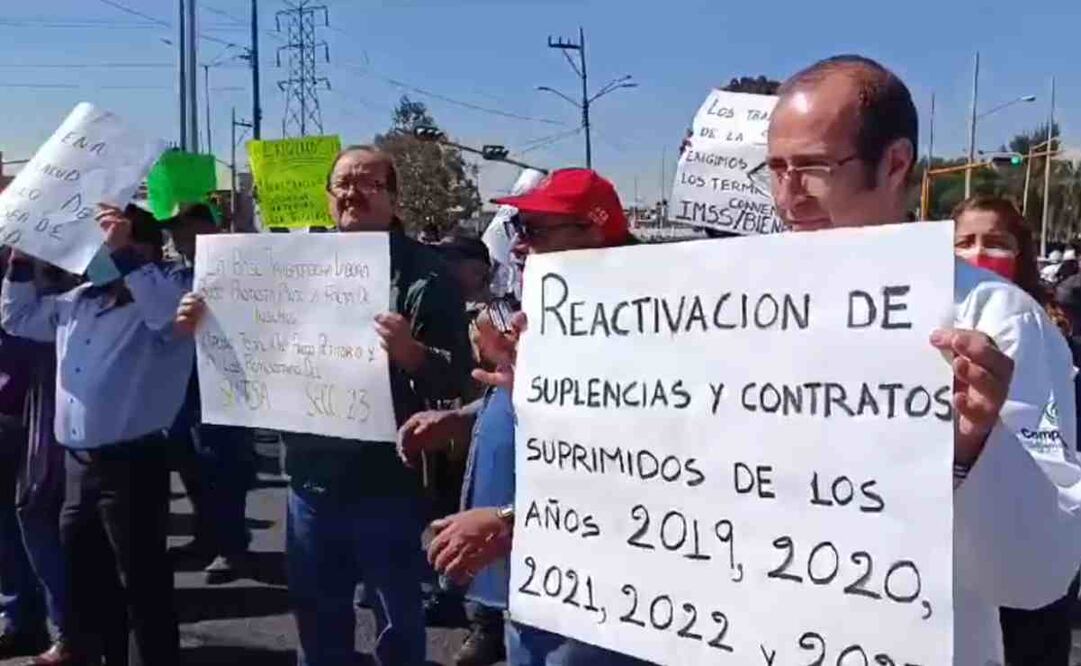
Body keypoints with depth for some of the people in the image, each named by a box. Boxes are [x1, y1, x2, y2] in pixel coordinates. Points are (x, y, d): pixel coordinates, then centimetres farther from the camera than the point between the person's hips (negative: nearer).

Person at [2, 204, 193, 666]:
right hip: (77, 462, 8)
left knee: (142, 584, 0)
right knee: (86, 580, 21)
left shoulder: (163, 292, -9)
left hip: (132, 463, -8)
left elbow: (170, 313, -33)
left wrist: (122, 257, -28)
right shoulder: (77, 301, 14)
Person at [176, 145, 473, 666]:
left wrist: (412, 354, -35)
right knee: (316, 619, 21)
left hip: (386, 482, -5)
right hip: (311, 476, 5)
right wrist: (205, 325, -1)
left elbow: (457, 376, -16)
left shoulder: (422, 272, -9)